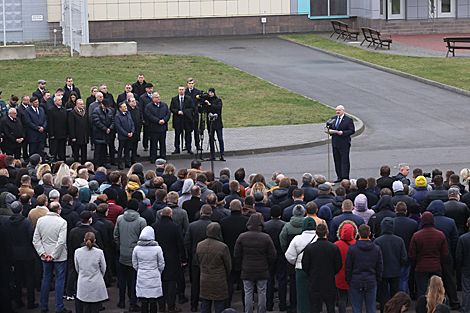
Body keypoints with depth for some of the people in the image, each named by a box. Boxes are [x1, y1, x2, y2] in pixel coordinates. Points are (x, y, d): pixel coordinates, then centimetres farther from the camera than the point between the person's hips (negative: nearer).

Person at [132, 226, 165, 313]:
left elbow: (135, 265, 6)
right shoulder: (157, 249, -11)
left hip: (142, 278, 2)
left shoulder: (136, 249, -5)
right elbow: (161, 265, -1)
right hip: (154, 278, -2)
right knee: (153, 302, 4)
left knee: (144, 302, 7)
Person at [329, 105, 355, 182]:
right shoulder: (333, 119, 14)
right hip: (335, 143, 6)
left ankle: (345, 177, -1)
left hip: (344, 144, -6)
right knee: (337, 161, 9)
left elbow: (352, 131, -8)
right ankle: (339, 177, 16)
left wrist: (343, 133, -20)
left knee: (344, 161, -4)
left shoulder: (348, 120, -4)